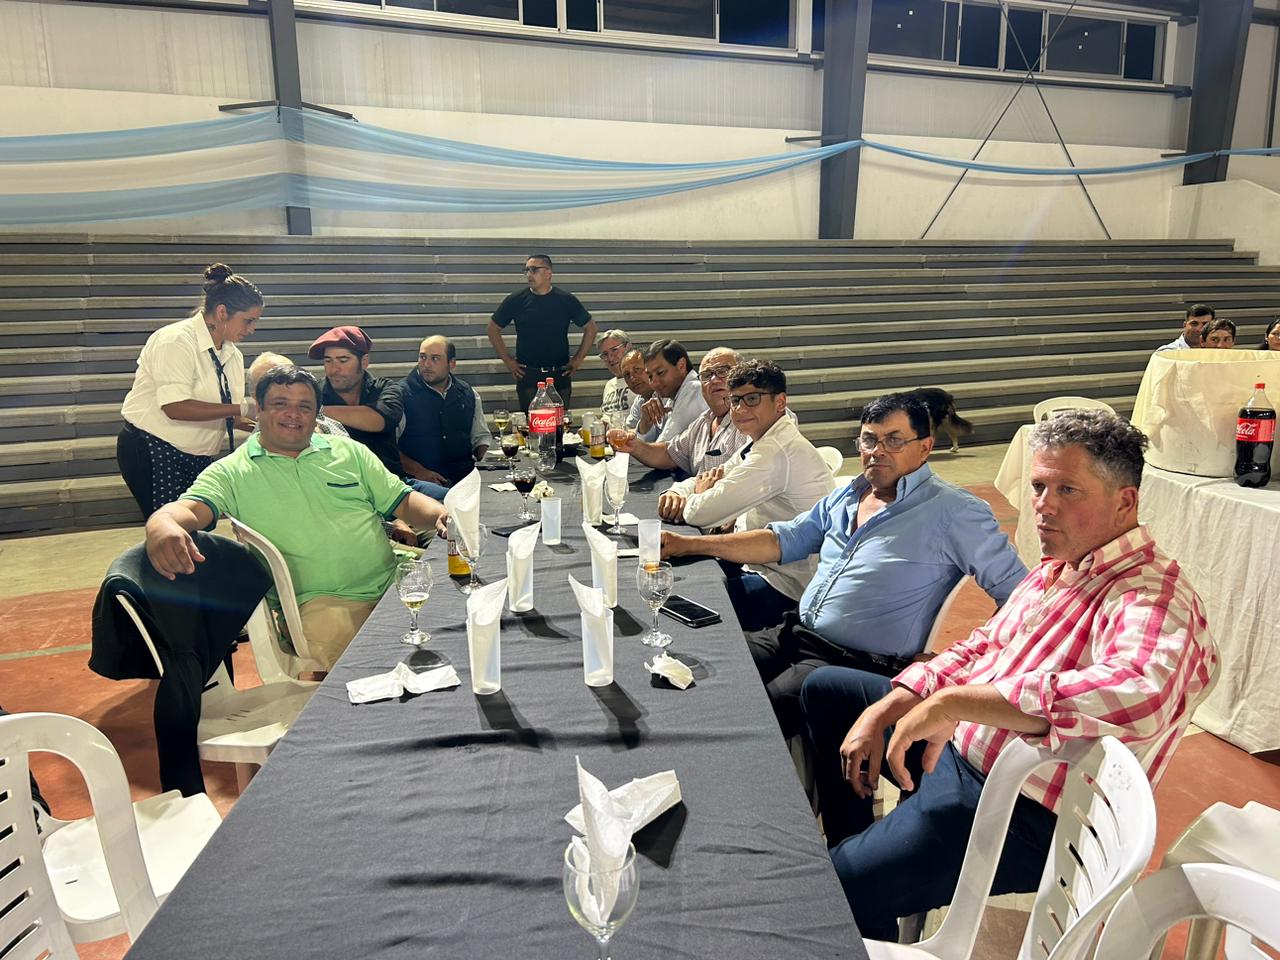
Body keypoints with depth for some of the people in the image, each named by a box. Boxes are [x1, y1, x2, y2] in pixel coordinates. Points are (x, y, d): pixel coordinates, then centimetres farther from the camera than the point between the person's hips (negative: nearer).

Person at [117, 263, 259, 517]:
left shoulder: (233, 355, 8)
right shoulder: (175, 340, -15)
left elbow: (228, 416, 12)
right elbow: (176, 407, -27)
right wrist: (241, 409, -27)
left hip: (198, 456, 7)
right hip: (152, 452, -7)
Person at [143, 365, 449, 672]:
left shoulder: (349, 451, 18)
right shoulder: (231, 472, 9)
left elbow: (403, 502, 16)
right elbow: (189, 509, -9)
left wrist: (440, 514, -7)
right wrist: (163, 524, -34)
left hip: (392, 582, 4)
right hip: (321, 600, -4)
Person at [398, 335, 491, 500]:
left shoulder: (468, 394, 17)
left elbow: (481, 437, 26)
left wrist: (484, 462, 5)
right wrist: (419, 471, -15)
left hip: (466, 475, 4)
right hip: (420, 480, -4)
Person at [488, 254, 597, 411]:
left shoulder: (566, 300, 2)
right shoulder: (516, 301, 1)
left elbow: (590, 327, 11)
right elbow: (493, 328, 10)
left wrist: (578, 359, 5)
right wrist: (507, 360, 4)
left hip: (560, 374, 1)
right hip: (527, 375, 0)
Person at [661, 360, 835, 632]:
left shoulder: (776, 451, -23)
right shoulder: (762, 444, 11)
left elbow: (703, 513, -26)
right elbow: (704, 481, 18)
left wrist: (700, 495, -1)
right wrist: (677, 493, -5)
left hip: (787, 586, -10)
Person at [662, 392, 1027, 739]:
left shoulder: (953, 511, -6)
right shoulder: (845, 497, 14)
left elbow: (1016, 589, -7)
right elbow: (782, 540, 14)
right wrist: (687, 544, 7)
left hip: (860, 663, -7)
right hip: (796, 634, 7)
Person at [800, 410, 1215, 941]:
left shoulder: (1154, 599, -23)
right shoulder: (1059, 568, 6)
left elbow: (1139, 696, -45)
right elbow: (982, 645, 12)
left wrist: (953, 702, -43)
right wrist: (883, 711, 1)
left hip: (1023, 817, -9)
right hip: (955, 745, 10)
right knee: (824, 688, 20)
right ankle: (855, 845, 33)